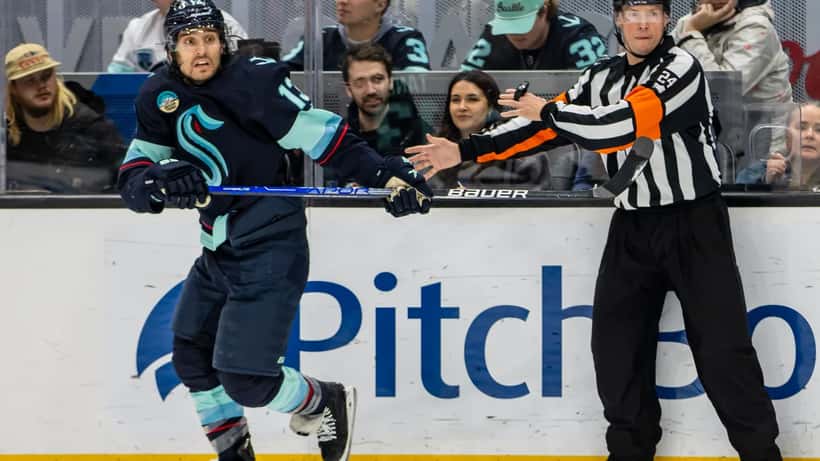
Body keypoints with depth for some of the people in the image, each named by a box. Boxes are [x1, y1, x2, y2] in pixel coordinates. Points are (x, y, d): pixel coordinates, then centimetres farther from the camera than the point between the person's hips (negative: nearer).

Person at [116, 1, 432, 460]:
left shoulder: (254, 80, -17)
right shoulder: (159, 97, 2)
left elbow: (323, 134, -18)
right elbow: (132, 177, -3)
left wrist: (389, 174, -29)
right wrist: (158, 181, -27)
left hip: (269, 247, -8)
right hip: (219, 250, 8)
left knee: (246, 379, -12)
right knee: (191, 355, 17)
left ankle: (328, 405, 17)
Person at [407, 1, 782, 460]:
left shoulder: (681, 67, -13)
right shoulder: (601, 77, 9)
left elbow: (620, 126, -23)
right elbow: (543, 126, 8)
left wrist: (548, 111, -11)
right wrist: (464, 151, 1)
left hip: (694, 222, -6)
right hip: (633, 226, 6)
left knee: (721, 346, -9)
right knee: (615, 337, 2)